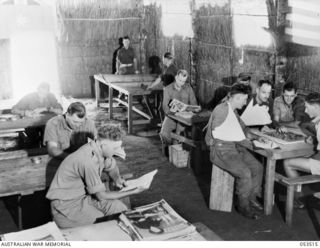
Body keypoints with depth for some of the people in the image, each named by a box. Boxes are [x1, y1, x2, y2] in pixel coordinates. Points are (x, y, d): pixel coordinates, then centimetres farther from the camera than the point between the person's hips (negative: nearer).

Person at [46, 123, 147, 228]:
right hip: (66, 203, -8)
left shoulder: (101, 149, -6)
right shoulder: (88, 161, -32)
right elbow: (101, 195, -21)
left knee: (121, 208, -6)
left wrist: (117, 179, -2)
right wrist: (133, 192, -17)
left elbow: (112, 168, 19)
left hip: (85, 195, 8)